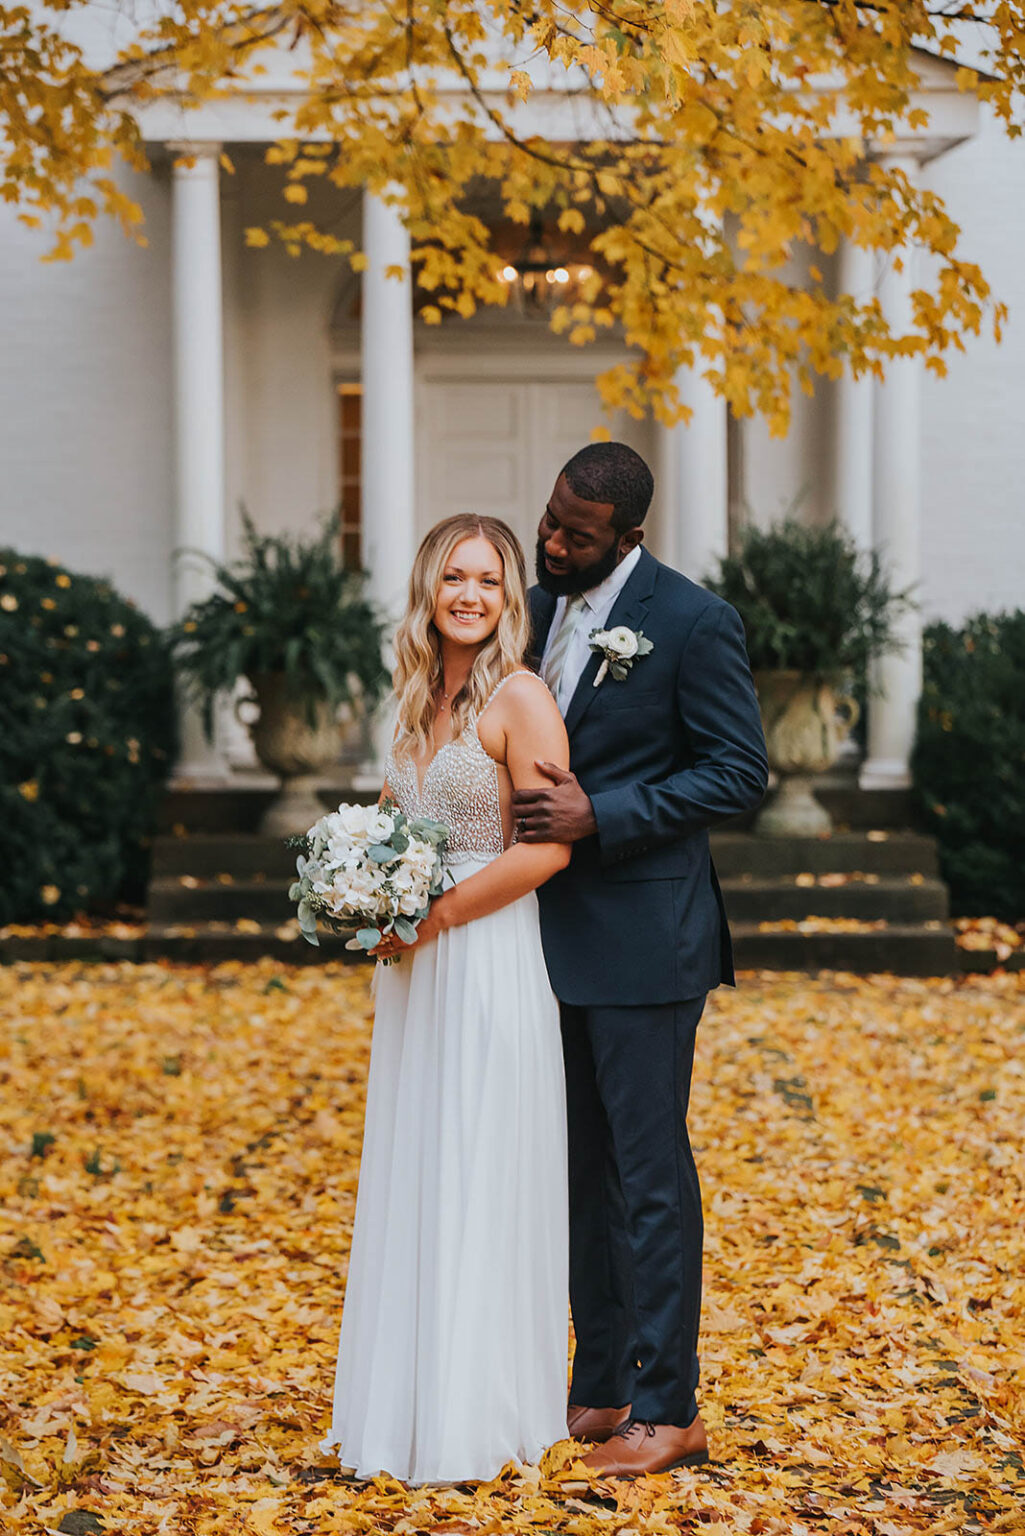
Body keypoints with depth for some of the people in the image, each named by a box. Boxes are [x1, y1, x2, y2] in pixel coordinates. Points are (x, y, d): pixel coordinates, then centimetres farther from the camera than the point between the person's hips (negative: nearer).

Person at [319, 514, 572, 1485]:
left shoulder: (520, 698, -10)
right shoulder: (419, 701, 13)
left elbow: (548, 846, -17)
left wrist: (435, 915, -15)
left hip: (489, 963, -8)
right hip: (414, 968, 8)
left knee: (479, 1186, -1)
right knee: (409, 1183, 12)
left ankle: (480, 1415, 10)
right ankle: (407, 1405, 22)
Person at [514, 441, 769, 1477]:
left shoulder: (693, 622, -12)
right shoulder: (535, 609, 9)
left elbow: (739, 771, -13)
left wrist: (599, 816, -20)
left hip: (642, 941, -7)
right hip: (556, 935, 7)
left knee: (649, 1176, -2)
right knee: (581, 1171, 14)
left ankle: (668, 1411, 8)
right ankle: (598, 1388, 25)